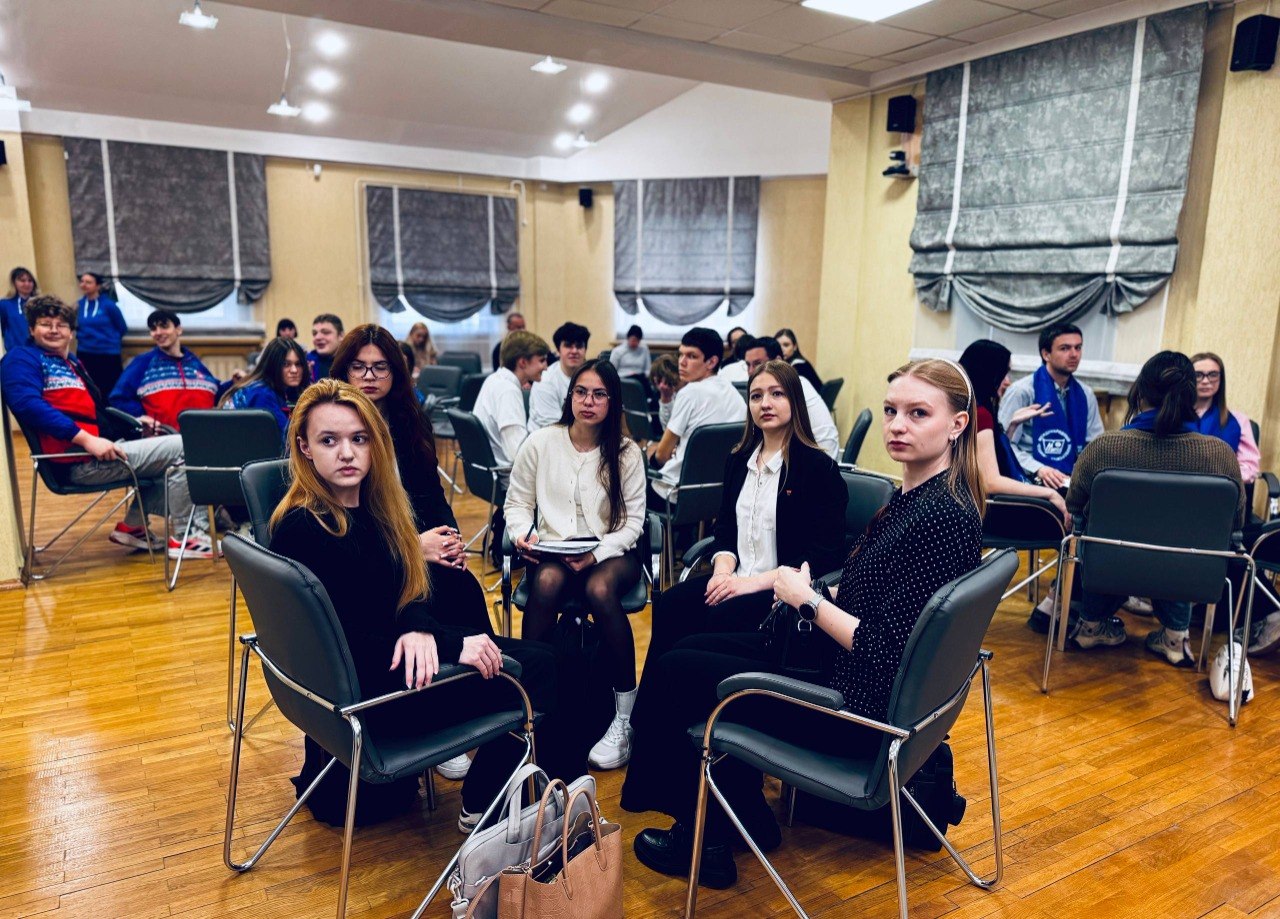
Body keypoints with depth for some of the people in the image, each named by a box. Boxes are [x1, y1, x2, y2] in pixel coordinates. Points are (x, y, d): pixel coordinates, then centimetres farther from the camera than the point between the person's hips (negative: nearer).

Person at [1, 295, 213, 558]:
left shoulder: (71, 362, 24)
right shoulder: (22, 358, -3)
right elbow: (28, 404, -21)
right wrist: (86, 438, -29)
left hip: (104, 446, 10)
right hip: (82, 460, -10)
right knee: (183, 447, -13)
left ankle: (133, 526, 16)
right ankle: (184, 537, -6)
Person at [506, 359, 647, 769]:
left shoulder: (626, 452, 1)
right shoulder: (541, 443, 3)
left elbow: (632, 522, 0)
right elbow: (517, 503, 11)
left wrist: (597, 553, -16)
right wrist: (524, 534, -11)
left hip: (611, 552, -1)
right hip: (552, 550, 1)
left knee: (599, 589, -36)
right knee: (547, 582, -36)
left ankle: (625, 716, -24)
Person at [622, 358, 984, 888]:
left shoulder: (943, 516, -25)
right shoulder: (916, 494, 4)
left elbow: (885, 652, -27)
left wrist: (808, 600, -16)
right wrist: (817, 593, -4)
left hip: (862, 709, -10)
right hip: (842, 668, 10)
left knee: (671, 672, -1)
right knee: (694, 647, 17)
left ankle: (701, 842, 21)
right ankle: (747, 819, 25)